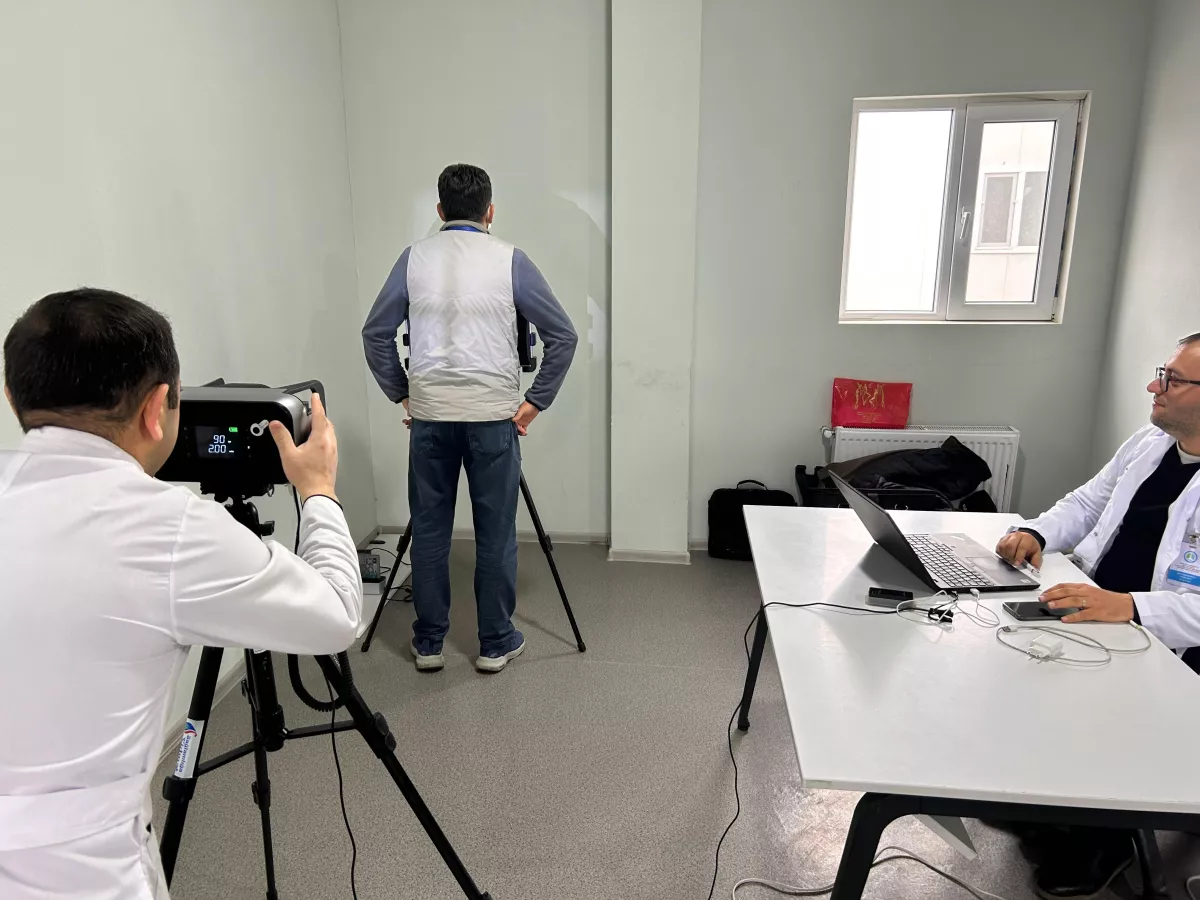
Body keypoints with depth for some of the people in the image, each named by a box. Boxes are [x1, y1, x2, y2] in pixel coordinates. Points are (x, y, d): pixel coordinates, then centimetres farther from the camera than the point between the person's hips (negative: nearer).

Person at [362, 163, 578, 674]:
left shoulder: (414, 258, 5)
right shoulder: (509, 260, -1)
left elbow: (375, 334, 6)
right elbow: (563, 336, -3)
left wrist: (401, 394, 14)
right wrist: (535, 402, 2)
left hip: (429, 415, 2)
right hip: (493, 415, -2)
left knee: (429, 531, 11)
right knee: (495, 534, 7)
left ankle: (428, 644, 21)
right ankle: (496, 644, 18)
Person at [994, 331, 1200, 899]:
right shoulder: (1149, 443, 6)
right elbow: (1087, 501, 17)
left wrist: (1130, 607, -39)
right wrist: (1037, 533, -2)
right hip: (1095, 610, 7)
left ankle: (1103, 836, 9)